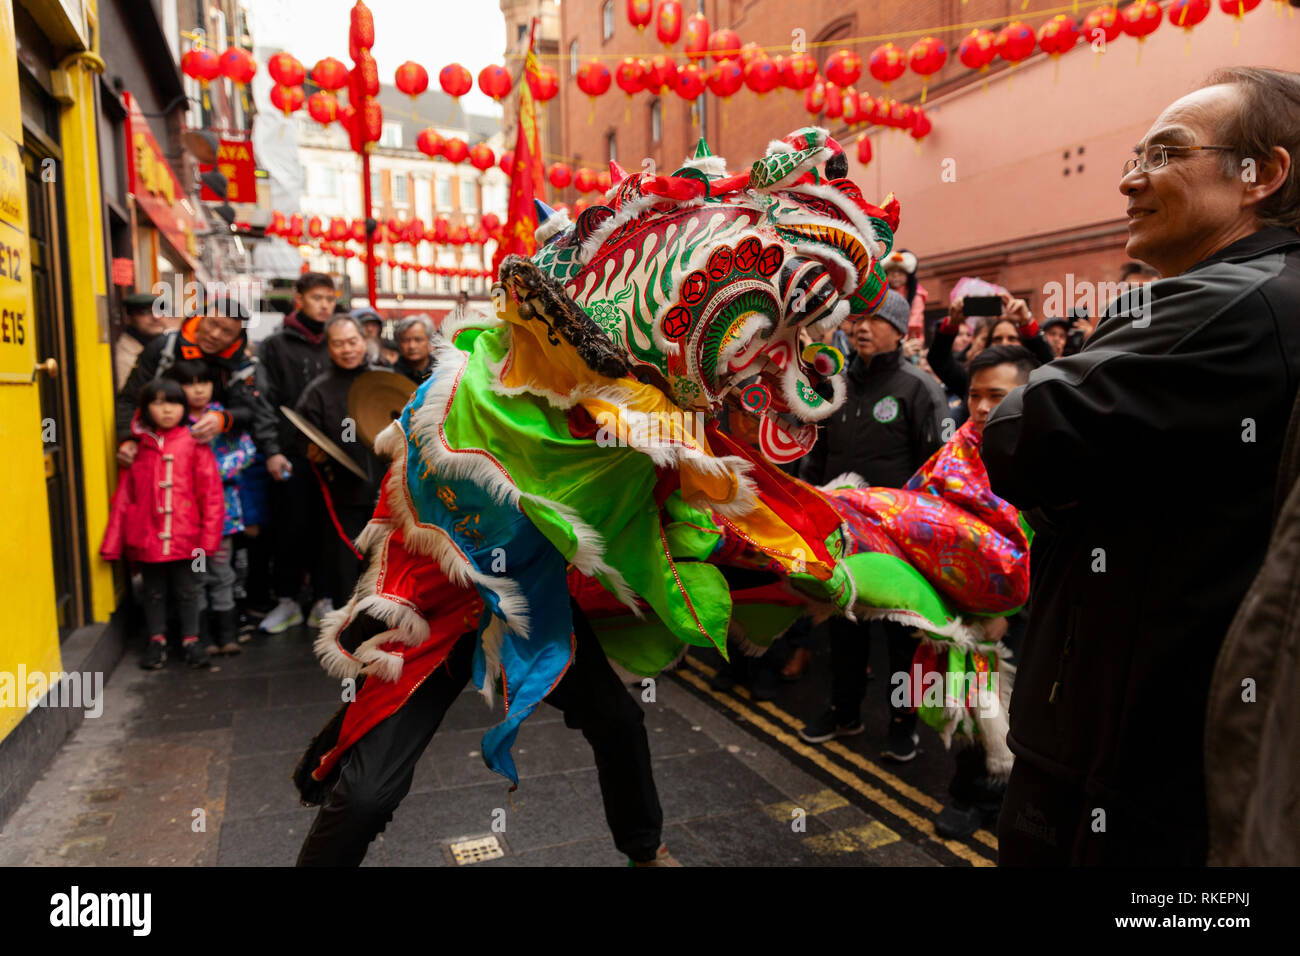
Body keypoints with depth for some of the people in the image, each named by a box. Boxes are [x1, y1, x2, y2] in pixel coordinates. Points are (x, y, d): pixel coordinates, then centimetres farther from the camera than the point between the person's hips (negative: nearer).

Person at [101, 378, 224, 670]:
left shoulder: (194, 443, -4)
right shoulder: (137, 447, 2)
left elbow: (211, 492, -5)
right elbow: (123, 497, 5)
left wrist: (209, 536, -8)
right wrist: (113, 543, 5)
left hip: (185, 537, -2)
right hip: (147, 538, 2)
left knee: (187, 590, 10)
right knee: (154, 591, 15)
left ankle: (190, 640, 25)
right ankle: (157, 641, 29)